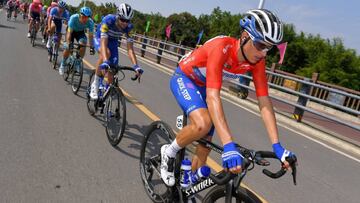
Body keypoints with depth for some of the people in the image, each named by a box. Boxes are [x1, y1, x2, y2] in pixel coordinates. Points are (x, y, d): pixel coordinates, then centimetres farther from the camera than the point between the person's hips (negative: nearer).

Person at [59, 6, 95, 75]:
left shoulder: (90, 22, -29)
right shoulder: (74, 18, -35)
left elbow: (90, 35, -25)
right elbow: (69, 32, -36)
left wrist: (91, 47, -34)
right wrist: (68, 44, -45)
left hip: (80, 32, 2)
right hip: (72, 31, -1)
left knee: (83, 43, -28)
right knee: (67, 48, -15)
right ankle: (63, 64, 11)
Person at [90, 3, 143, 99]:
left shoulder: (128, 27, -25)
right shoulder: (108, 20, -36)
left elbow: (130, 49, -28)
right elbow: (104, 43, -44)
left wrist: (136, 65, -41)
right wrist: (105, 62, -58)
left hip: (113, 42, 4)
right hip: (100, 39, -3)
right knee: (106, 53, -37)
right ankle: (95, 84, -23)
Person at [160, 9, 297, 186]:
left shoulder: (256, 60, -19)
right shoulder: (222, 47, -37)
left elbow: (264, 103, -17)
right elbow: (212, 97, -46)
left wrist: (277, 146, -24)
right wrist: (228, 145, -53)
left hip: (203, 86, 6)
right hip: (184, 78, -5)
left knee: (204, 148, 4)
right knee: (203, 124, -34)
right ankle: (169, 152, -3)